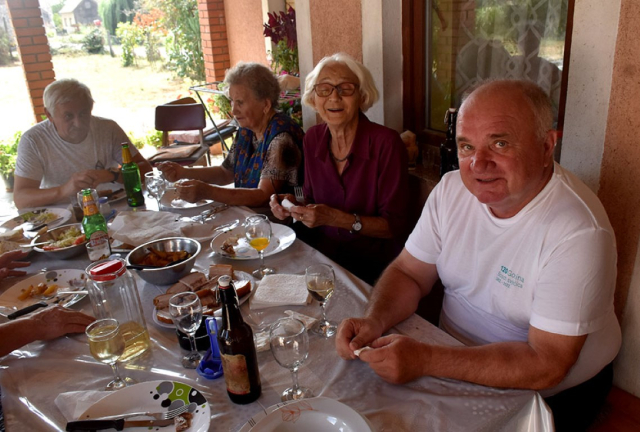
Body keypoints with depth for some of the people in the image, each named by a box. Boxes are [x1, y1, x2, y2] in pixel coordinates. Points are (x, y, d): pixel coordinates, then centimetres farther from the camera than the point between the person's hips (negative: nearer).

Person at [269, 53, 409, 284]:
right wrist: (293, 205, -8)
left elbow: (394, 225, -14)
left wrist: (335, 218, -24)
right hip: (322, 252, 5)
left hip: (374, 263, -5)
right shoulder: (313, 139, 2)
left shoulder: (386, 143, -15)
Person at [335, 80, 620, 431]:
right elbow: (408, 273, -2)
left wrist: (426, 360, -34)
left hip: (551, 398, -4)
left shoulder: (577, 233, -26)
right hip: (459, 367, 5)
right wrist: (373, 322, -22)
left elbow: (546, 365, -27)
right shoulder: (452, 189, -8)